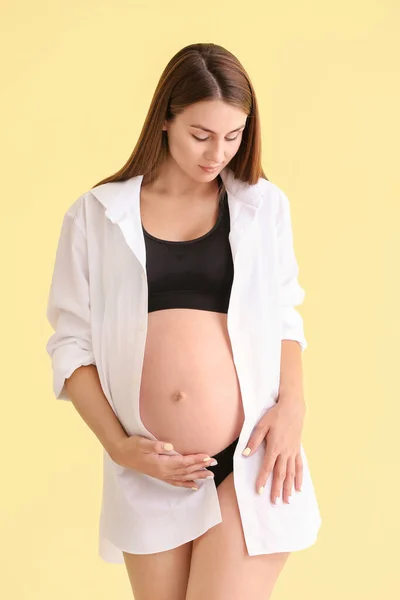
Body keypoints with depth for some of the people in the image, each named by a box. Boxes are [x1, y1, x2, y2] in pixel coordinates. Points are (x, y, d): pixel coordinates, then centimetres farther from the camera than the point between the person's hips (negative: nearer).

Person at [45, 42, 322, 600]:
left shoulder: (264, 205, 5)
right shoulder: (97, 214, 3)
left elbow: (283, 317, 12)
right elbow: (72, 342, 3)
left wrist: (292, 404, -4)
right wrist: (118, 445, -7)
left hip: (249, 465, -1)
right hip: (149, 476, 1)